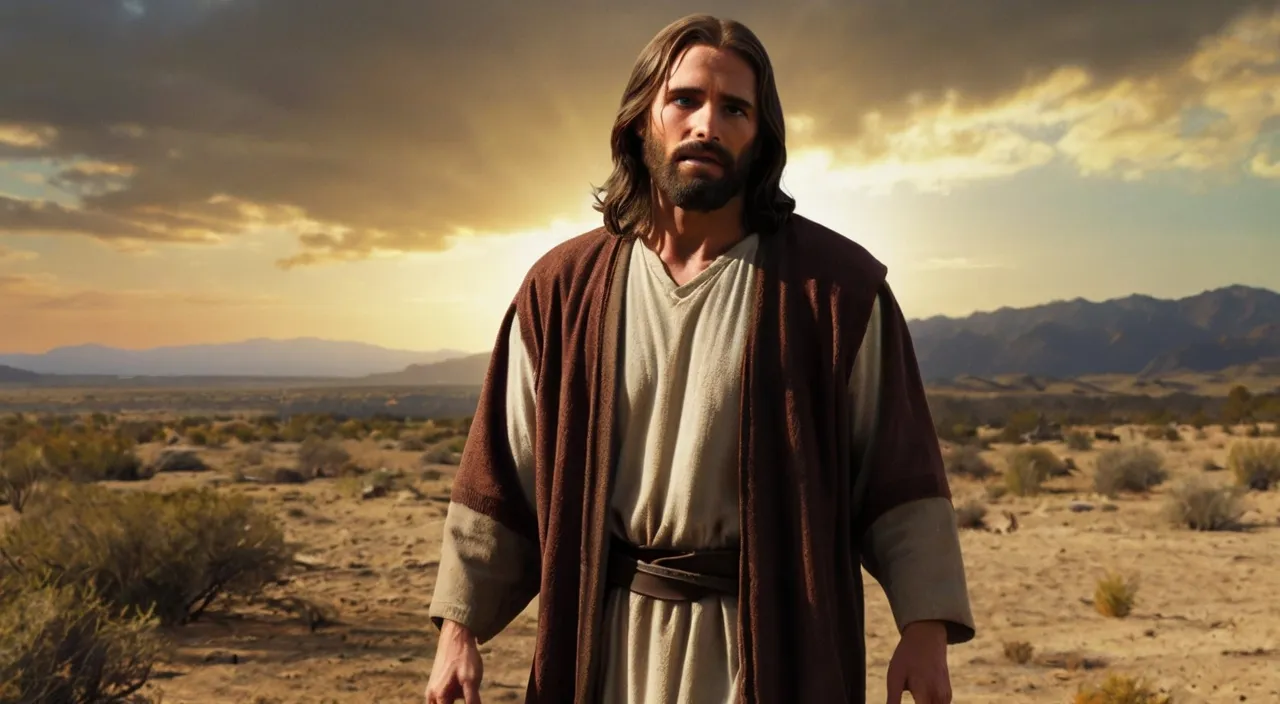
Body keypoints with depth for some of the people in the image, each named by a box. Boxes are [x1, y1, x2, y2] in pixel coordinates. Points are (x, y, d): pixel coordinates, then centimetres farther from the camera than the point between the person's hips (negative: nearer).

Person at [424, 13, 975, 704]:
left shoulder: (835, 282, -6)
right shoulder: (565, 288, 0)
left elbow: (897, 469, -5)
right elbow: (505, 470, 4)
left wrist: (925, 625, -12)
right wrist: (460, 626, 3)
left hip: (775, 639, -2)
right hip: (614, 640, 3)